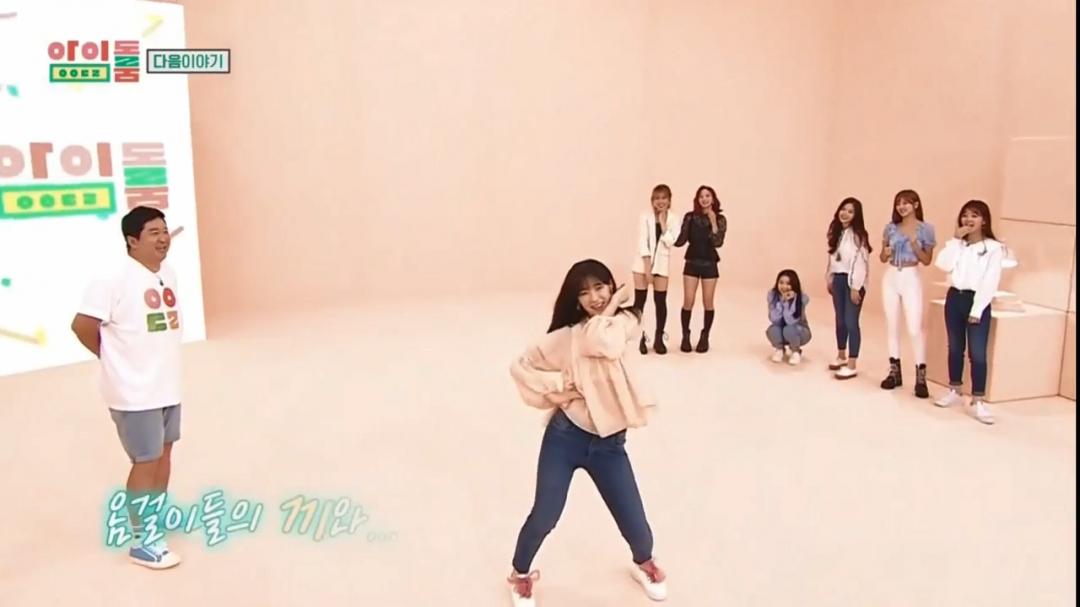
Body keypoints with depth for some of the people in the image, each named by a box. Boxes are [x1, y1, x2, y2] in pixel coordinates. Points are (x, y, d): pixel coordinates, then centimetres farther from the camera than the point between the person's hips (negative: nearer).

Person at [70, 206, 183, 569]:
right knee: (146, 460, 0)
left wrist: (160, 360, 12)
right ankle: (142, 540, 14)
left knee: (164, 450, 20)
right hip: (135, 391, -8)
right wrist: (113, 357, -2)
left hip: (167, 384, 8)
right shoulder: (116, 279, -19)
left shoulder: (168, 274, 5)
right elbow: (82, 324, -17)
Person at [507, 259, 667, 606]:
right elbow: (521, 366, 4)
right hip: (564, 436, -1)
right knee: (544, 516, 4)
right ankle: (520, 574, 34)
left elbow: (600, 342, -25)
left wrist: (615, 303, -13)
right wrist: (551, 391, -6)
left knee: (635, 523, 4)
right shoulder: (565, 336, -2)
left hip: (609, 444, 1)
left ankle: (644, 563, 41)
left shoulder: (625, 323, -2)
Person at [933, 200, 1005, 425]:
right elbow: (944, 265, -8)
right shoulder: (957, 243, 9)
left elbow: (991, 281, -11)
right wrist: (956, 240, -10)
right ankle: (955, 391, 26)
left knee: (977, 353, -7)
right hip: (954, 298, 5)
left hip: (977, 301, -5)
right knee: (955, 348, 14)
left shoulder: (994, 248, -6)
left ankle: (978, 401, -1)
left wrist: (977, 310, -15)